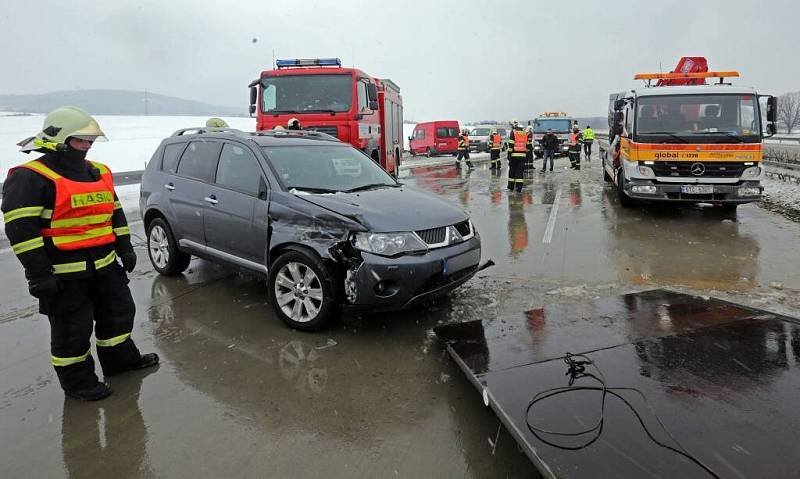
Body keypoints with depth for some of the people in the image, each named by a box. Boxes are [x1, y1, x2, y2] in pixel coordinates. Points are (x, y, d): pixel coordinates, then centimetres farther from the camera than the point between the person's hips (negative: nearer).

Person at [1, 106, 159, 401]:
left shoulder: (99, 172, 10)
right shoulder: (30, 178, -13)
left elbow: (115, 214, 18)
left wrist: (124, 249, 13)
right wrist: (39, 274, -20)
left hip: (104, 265, 7)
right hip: (63, 274, -7)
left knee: (119, 312, 18)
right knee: (72, 330, 6)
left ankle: (120, 358, 38)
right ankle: (77, 382, 23)